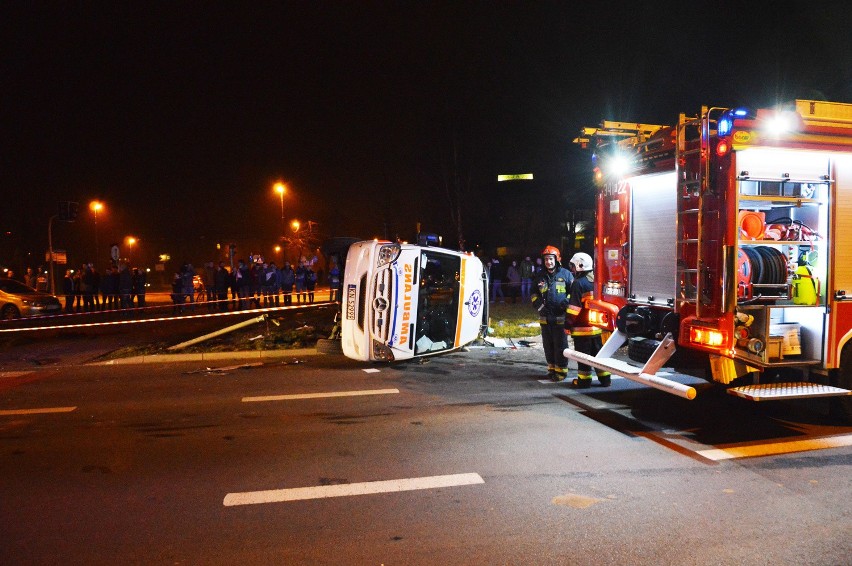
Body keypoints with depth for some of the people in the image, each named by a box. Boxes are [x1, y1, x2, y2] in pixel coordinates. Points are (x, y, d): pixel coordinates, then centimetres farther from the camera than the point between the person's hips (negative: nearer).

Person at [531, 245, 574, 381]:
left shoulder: (565, 274, -1)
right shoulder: (541, 276, 11)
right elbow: (534, 293, 20)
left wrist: (566, 302, -12)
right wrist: (539, 305, 3)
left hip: (560, 317, -4)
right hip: (545, 317, 5)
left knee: (560, 345, -1)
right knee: (548, 344, 11)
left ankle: (561, 370, 6)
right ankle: (552, 368, 22)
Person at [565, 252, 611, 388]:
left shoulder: (578, 283, -15)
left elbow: (574, 307, -17)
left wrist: (568, 325, -12)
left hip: (582, 327, -7)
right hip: (596, 326, 7)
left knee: (583, 353, 1)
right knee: (598, 352, 13)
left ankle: (584, 380, 5)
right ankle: (605, 378, 17)